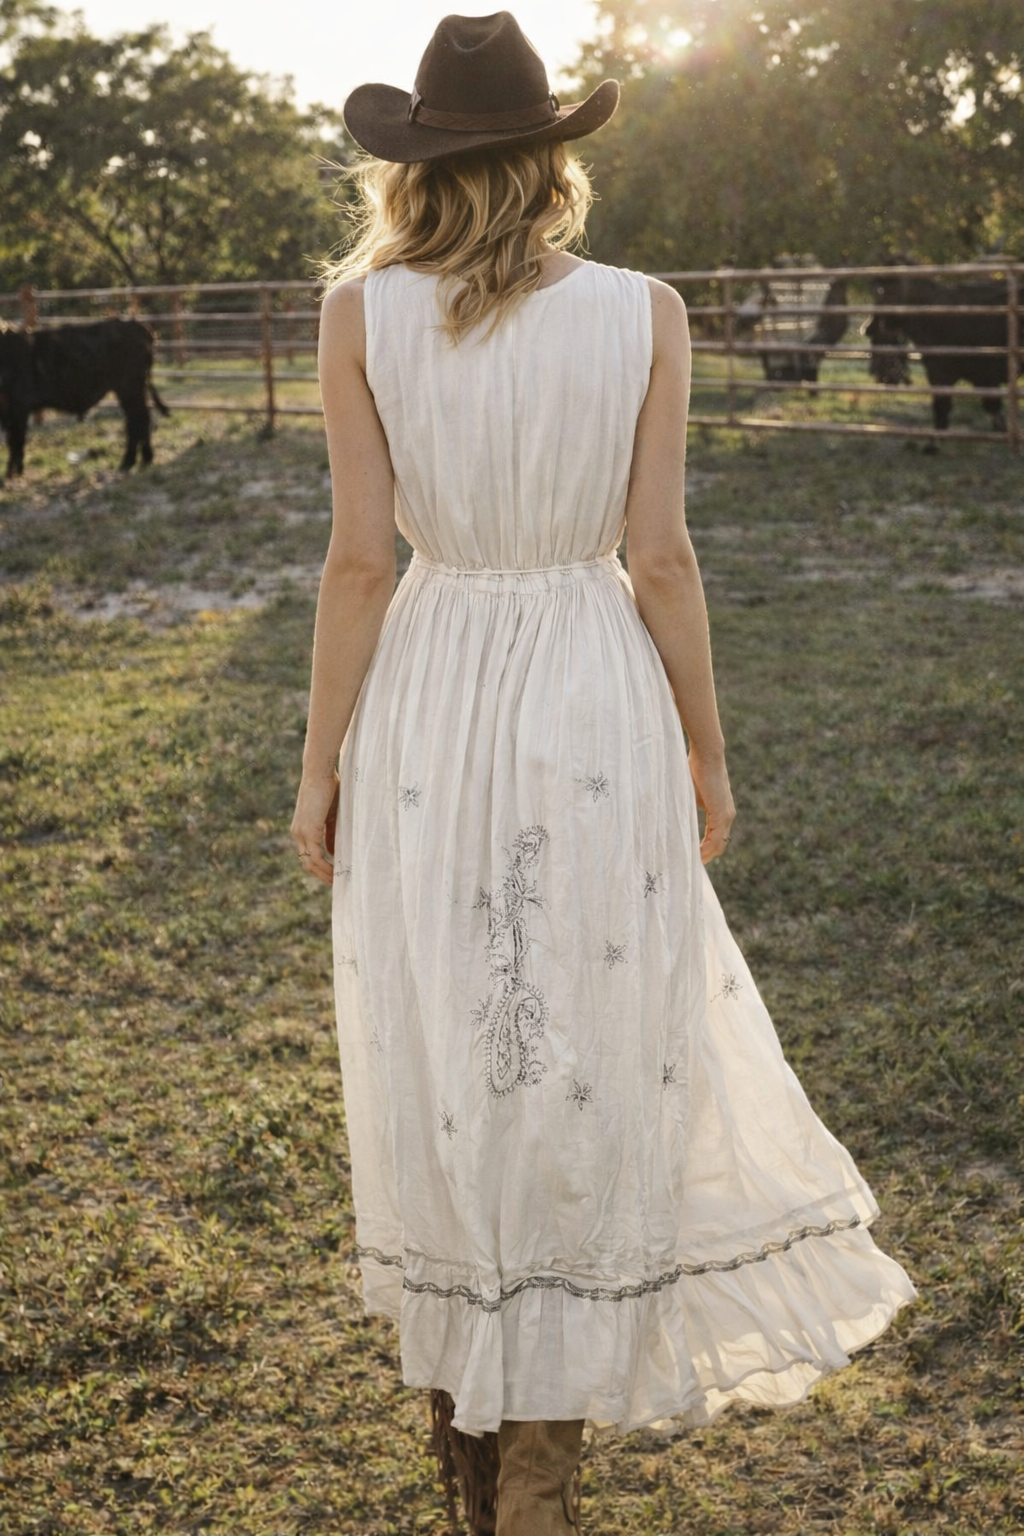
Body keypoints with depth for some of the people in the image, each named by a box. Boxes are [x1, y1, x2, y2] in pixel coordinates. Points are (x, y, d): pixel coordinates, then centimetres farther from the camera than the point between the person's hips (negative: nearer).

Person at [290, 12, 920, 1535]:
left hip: (427, 707, 1)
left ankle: (461, 1376, 32)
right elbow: (660, 559, -5)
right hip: (594, 713, -1)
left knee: (440, 1055, 15)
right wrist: (707, 754, 5)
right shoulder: (643, 313, -4)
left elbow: (358, 561, -7)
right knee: (591, 1057, 9)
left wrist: (321, 767, 2)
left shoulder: (362, 314, -4)